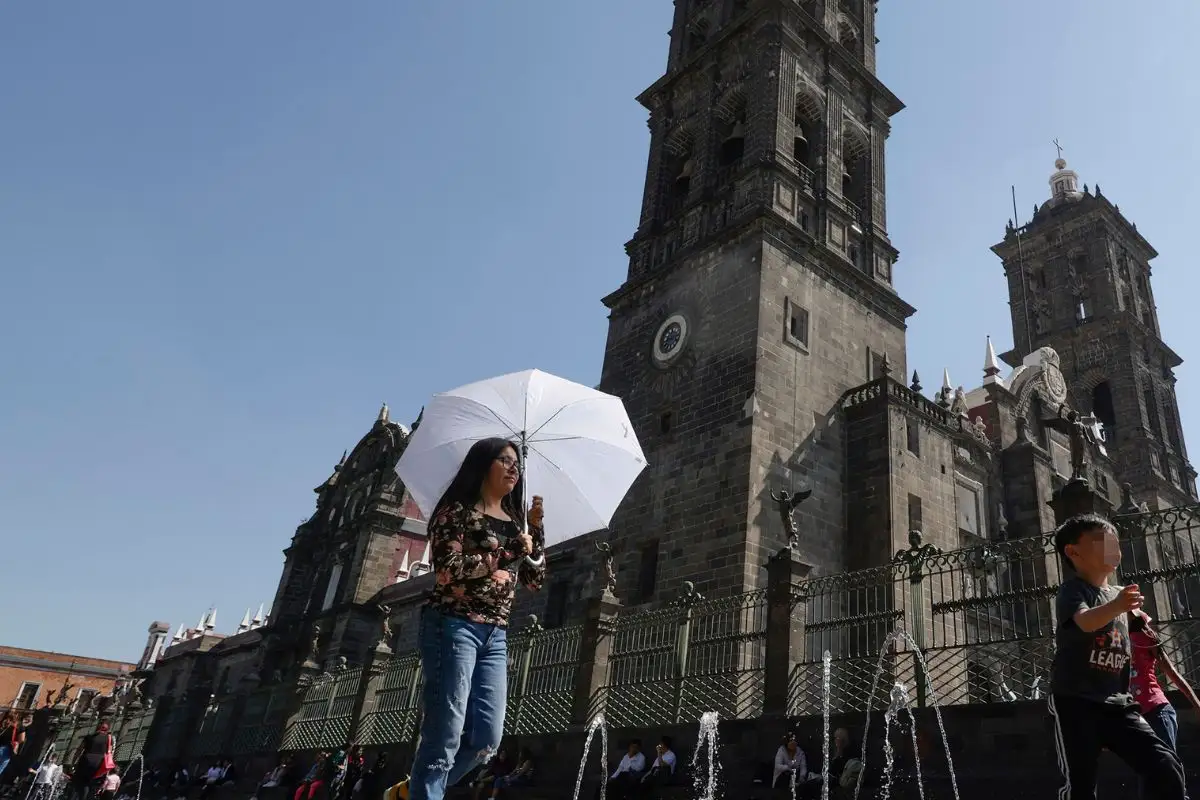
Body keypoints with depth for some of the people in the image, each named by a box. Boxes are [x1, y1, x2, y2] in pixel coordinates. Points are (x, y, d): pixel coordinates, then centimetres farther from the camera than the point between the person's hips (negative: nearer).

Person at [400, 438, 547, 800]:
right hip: (453, 627, -7)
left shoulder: (514, 520, 17)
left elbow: (535, 580, 15)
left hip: (495, 635, 7)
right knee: (445, 738, -9)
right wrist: (509, 551, -13)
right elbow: (447, 570, -16)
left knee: (487, 738, 4)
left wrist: (536, 529, 4)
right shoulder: (458, 510, -3)